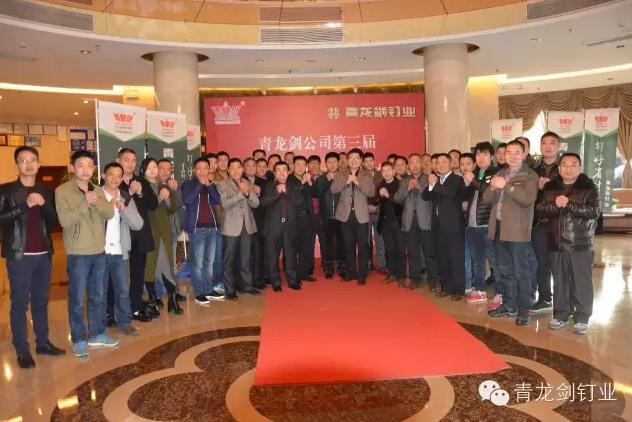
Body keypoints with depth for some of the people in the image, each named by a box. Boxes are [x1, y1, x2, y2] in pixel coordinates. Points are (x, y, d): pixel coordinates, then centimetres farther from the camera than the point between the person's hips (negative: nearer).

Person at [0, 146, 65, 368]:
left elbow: (55, 220, 6)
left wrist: (44, 204, -11)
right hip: (19, 256, -4)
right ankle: (22, 350, 10)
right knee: (20, 303, 2)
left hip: (43, 254, 4)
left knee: (41, 301, 12)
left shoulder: (45, 190, 10)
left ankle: (43, 342, 23)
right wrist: (25, 206, -21)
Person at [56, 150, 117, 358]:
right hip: (78, 253, -5)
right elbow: (65, 220, -18)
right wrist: (85, 203, -25)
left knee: (98, 296, 14)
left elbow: (109, 213, -5)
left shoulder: (98, 191, 8)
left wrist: (96, 201, -22)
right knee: (77, 300, 4)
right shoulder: (62, 191, -8)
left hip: (99, 251, 5)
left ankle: (97, 334, 28)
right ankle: (79, 339, 17)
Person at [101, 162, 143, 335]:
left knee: (123, 290, 8)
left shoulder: (126, 199, 9)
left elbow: (138, 224, -2)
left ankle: (124, 322, 20)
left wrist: (123, 209, -13)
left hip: (120, 252, 3)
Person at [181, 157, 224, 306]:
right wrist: (200, 184, -10)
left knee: (210, 261, 10)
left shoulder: (212, 185, 15)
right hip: (197, 228, -4)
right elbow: (187, 200, -15)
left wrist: (208, 184, -9)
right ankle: (199, 294, 1)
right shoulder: (188, 184, 4)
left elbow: (217, 200, -1)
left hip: (212, 227, 4)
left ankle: (209, 290, 19)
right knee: (198, 263, -6)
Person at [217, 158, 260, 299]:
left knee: (245, 259, 13)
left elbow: (255, 203, 2)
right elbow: (225, 204, -18)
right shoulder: (222, 185, -4)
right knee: (228, 260, 2)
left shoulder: (247, 183, 11)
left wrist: (248, 192, -15)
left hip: (247, 226, 5)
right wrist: (240, 192, -24)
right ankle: (229, 290, 10)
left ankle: (246, 285, 24)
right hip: (231, 227, -4)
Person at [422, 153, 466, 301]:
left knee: (456, 258, -3)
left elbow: (451, 193, -23)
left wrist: (435, 184, -15)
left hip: (453, 224, -6)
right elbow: (425, 196, 5)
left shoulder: (457, 179, -3)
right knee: (442, 258, 10)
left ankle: (458, 290, 3)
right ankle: (446, 287, 20)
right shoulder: (435, 179, 16)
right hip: (438, 224, 6)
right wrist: (431, 185, -12)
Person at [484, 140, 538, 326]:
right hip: (499, 228, 7)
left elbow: (528, 199, -21)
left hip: (518, 230, -6)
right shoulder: (500, 174, 15)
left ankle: (523, 310, 10)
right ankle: (509, 305, 27)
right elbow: (486, 198, 8)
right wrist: (493, 187, -12)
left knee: (520, 272, 0)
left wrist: (506, 186, -24)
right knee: (504, 271, 15)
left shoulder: (530, 176, -5)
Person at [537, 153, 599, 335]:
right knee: (560, 281, 10)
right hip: (557, 243, 3)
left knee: (581, 282, 1)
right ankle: (560, 315, 21)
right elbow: (540, 210, 1)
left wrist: (569, 204, -21)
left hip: (581, 244, -3)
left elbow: (594, 211, -12)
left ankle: (581, 319, 12)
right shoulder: (550, 187, 9)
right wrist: (555, 205, -18)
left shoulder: (589, 187, -1)